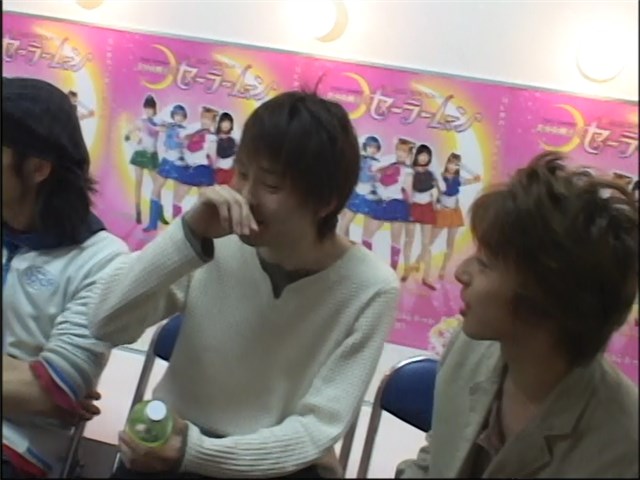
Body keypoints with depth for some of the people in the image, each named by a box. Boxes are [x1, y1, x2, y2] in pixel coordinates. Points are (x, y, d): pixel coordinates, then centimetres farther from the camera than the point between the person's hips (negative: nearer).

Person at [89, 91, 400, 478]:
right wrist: (190, 236, -25)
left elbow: (317, 431, -13)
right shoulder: (218, 244, -10)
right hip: (176, 439, 1)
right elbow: (107, 325, -14)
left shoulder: (370, 289, -14)